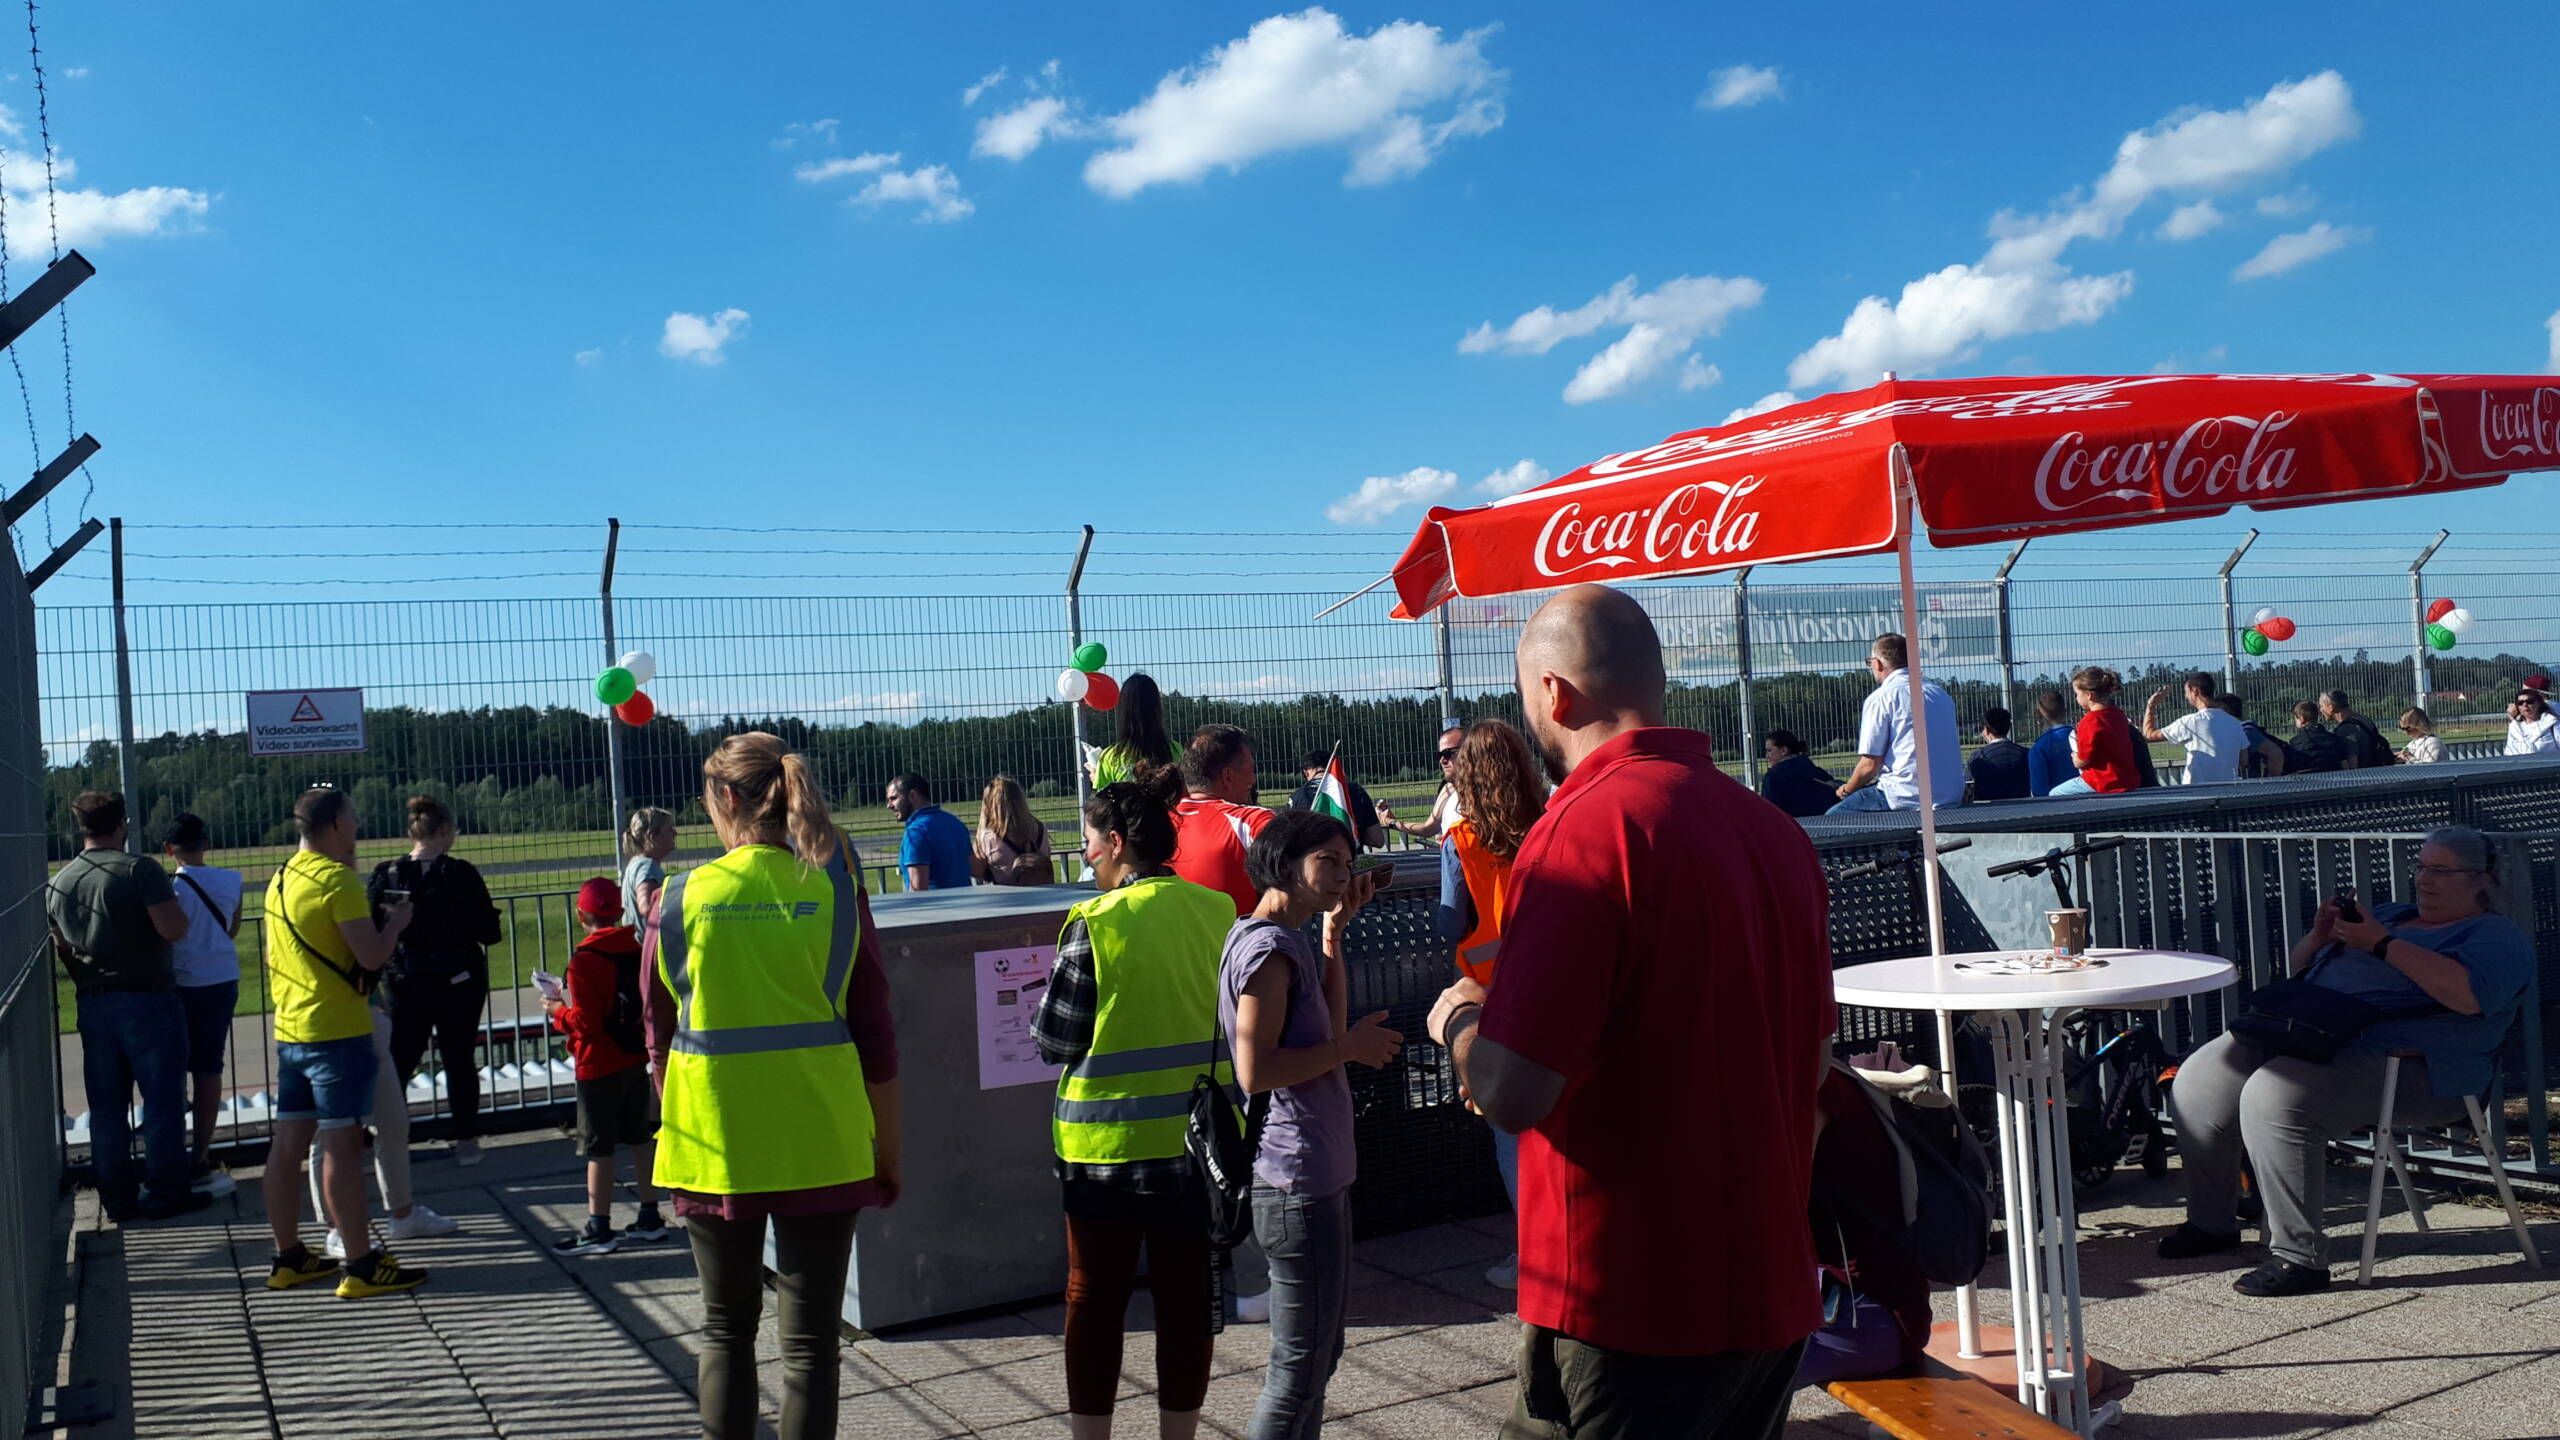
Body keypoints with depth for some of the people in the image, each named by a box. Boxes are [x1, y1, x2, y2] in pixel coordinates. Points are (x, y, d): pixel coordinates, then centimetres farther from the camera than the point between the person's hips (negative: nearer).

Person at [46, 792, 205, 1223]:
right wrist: (177, 908, 0)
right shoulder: (140, 870, -13)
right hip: (147, 999, -6)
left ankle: (118, 1197, 17)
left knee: (106, 1107, 11)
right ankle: (166, 1192, 4)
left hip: (92, 1003, 6)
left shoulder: (58, 883, 8)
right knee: (163, 1099, 2)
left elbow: (62, 950, 16)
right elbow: (173, 930, -21)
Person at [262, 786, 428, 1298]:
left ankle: (289, 1259, 21)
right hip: (338, 1032, -9)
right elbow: (372, 956, -20)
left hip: (290, 1031, 9)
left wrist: (372, 913, 20)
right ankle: (363, 1267, -3)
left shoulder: (281, 878, 13)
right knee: (342, 1146, -6)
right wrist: (396, 920, -2)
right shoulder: (336, 878, -14)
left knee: (288, 1145, 11)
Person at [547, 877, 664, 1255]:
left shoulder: (585, 960, -18)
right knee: (641, 1138, 14)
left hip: (599, 1066, -7)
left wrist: (557, 1012, -2)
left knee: (599, 1147, 1)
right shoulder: (638, 947, 1)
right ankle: (649, 1217, 21)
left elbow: (585, 1022, -21)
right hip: (636, 1057, 7)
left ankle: (599, 1228, 7)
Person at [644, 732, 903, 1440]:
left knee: (726, 1327, 17)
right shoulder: (836, 892, -4)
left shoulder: (681, 898, -4)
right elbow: (875, 1036, -3)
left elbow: (659, 1038, 4)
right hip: (821, 1146, -1)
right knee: (810, 1335, 7)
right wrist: (888, 1147, 7)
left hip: (714, 1147, 1)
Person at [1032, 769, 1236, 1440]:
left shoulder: (1094, 925, -15)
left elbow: (1054, 1042, -9)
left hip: (1107, 1142, -4)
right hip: (1200, 1138, 4)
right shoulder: (1218, 911, -2)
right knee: (1186, 1296, 13)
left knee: (1095, 1298, 11)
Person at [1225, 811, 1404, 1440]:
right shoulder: (1268, 948, -18)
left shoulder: (1286, 942, 13)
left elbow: (1330, 1028, 14)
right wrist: (1351, 1047, -15)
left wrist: (1334, 930, 12)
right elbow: (1255, 1070, -24)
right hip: (1298, 1184, -11)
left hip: (1319, 1175, 11)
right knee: (1298, 1369, -1)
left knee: (1320, 1350, 21)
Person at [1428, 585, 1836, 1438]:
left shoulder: (1586, 827, -20)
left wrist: (1458, 1018, -2)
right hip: (1771, 1295, 8)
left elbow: (1511, 1092, -23)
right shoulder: (1775, 829, 6)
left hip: (1634, 1308, -8)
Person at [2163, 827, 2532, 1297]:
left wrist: (2384, 944, -16)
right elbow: (2302, 968, 31)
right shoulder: (2392, 915, 29)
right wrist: (2320, 936, 8)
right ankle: (2211, 1221, 7)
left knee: (2272, 1096, -34)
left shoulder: (2498, 936, 5)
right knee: (2199, 1082, -8)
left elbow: (2471, 995, -19)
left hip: (2411, 1067, -8)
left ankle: (2298, 1257, -26)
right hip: (2307, 1036, 9)